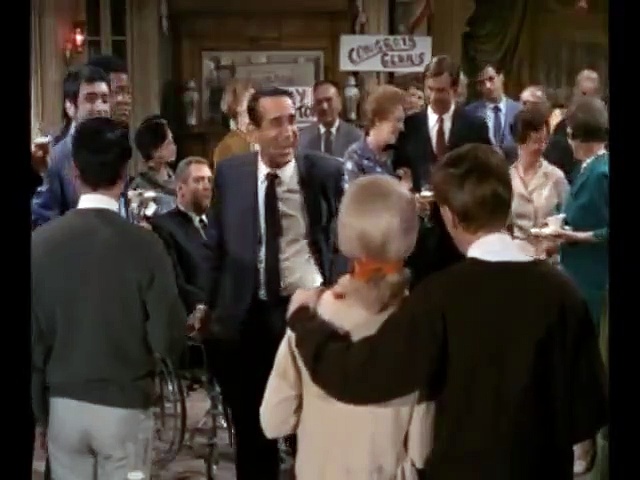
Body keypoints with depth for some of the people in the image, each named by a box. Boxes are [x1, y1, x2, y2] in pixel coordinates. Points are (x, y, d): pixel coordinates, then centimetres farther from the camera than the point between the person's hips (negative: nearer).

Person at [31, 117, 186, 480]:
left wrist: (40, 408, 11)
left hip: (64, 405, 2)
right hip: (124, 407, -2)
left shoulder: (41, 241, -7)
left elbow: (34, 335, -1)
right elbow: (169, 340, -11)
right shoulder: (144, 244, -14)